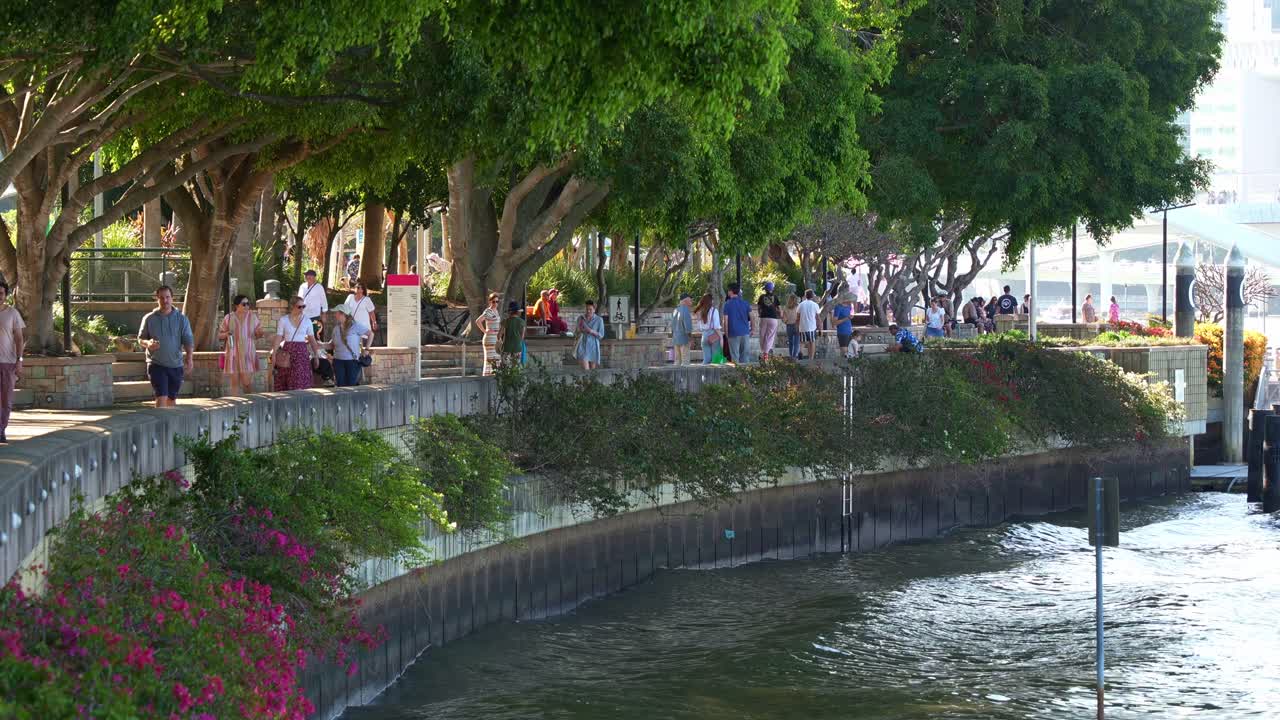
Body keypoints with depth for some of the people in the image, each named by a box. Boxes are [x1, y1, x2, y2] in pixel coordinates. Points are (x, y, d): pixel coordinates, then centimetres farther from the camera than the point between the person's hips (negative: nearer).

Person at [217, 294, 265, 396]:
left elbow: (257, 334, 9)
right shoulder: (229, 318, 3)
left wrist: (261, 333, -14)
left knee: (247, 382, -7)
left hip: (247, 354, 0)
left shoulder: (252, 316, 5)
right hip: (233, 353, 0)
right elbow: (219, 335, 8)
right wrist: (226, 334, -14)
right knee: (235, 382, -2)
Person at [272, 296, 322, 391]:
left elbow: (312, 340, 9)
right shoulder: (283, 320, 1)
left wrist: (316, 356, 7)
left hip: (302, 353, 1)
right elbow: (278, 338, -2)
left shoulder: (307, 321, 5)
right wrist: (273, 355, -9)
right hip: (287, 353, 0)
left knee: (301, 383, -9)